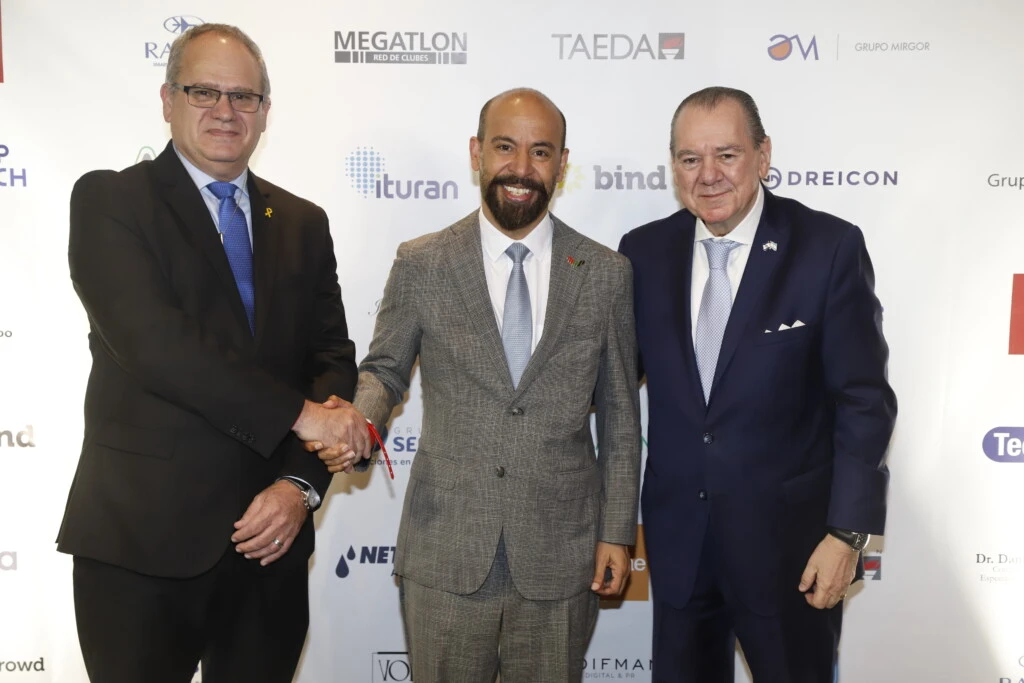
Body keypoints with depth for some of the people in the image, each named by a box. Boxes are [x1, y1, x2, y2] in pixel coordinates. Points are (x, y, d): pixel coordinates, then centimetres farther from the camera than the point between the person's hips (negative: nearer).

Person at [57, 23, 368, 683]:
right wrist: (298, 412, -18)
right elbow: (155, 344, -18)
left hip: (269, 532, 4)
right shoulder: (110, 200, -3)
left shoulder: (303, 223, 9)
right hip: (141, 538, -3)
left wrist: (301, 484, -10)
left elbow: (334, 360, 4)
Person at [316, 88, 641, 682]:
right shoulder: (421, 265, -2)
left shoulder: (606, 273, 0)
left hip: (560, 559, 1)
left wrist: (617, 533, 2)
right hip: (445, 552, 0)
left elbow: (620, 416, 4)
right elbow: (385, 371, 7)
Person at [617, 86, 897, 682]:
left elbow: (865, 402, -9)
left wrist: (848, 532, -11)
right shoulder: (645, 251, -2)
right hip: (676, 537, 3)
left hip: (788, 538, -3)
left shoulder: (829, 247, -11)